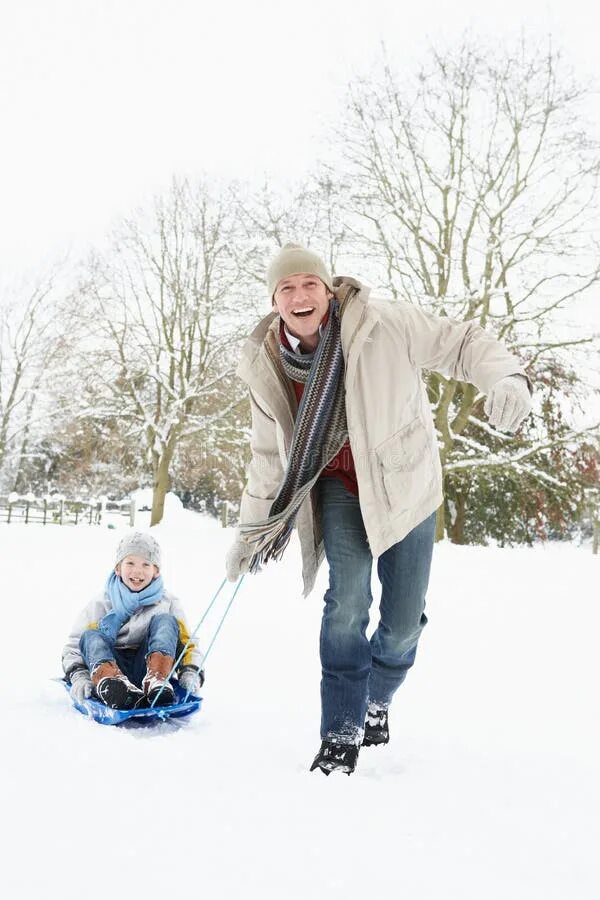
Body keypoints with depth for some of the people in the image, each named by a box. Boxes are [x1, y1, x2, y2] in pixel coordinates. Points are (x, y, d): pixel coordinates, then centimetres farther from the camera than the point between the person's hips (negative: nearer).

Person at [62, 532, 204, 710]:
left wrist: (191, 674, -10)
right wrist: (79, 676, -12)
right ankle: (111, 683, -56)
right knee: (91, 636, -24)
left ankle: (156, 683, -43)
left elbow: (187, 645, 12)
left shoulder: (168, 604, 15)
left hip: (147, 669, 0)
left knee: (164, 621, -16)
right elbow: (74, 646, 9)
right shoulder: (100, 605, 14)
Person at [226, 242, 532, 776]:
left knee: (403, 622, 3)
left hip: (404, 486, -1)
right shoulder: (267, 368, -8)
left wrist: (505, 378, -34)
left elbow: (462, 343, -13)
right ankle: (341, 734, 0)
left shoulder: (384, 324, -20)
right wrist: (252, 527, 9)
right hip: (339, 490, 1)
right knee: (347, 603, -16)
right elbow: (270, 455, 5)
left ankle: (377, 701, 34)